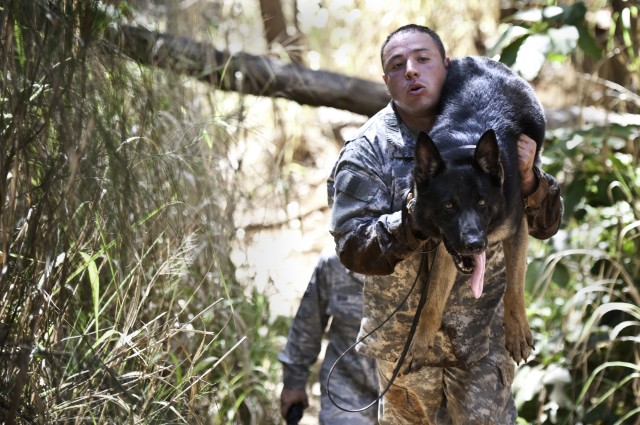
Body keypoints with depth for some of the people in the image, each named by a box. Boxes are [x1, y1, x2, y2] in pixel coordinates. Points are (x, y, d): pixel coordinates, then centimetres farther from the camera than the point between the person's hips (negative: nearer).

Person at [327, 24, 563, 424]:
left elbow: (546, 224, -3)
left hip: (484, 332, 0)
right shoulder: (368, 152, -11)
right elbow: (352, 247, -20)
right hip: (404, 332, 0)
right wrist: (414, 221, -36)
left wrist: (527, 177, -24)